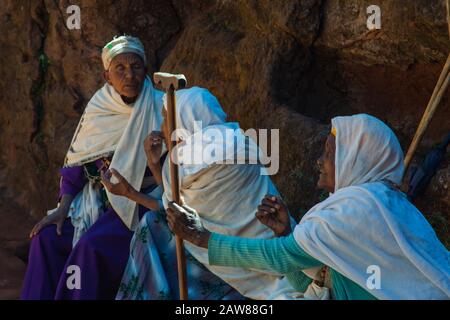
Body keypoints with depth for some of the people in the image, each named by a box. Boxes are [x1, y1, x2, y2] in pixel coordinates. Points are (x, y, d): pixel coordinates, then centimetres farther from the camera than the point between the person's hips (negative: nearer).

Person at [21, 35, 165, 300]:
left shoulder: (160, 108, -8)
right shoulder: (98, 109, 4)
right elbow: (76, 161, 7)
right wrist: (63, 208, -2)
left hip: (141, 202, -5)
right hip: (99, 199, 5)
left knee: (91, 246, -26)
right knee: (48, 236, -11)